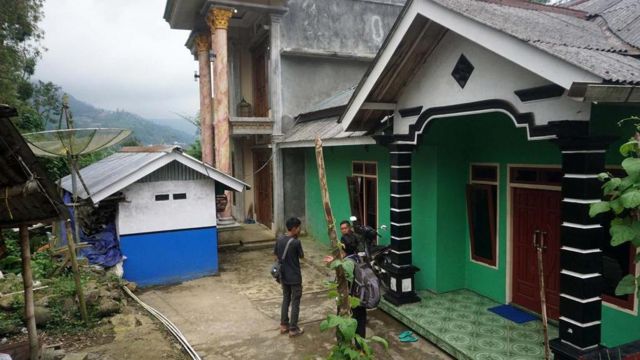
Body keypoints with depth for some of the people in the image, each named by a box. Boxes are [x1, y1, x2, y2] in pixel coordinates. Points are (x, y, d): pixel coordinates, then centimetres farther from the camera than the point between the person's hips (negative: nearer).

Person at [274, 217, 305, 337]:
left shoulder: (279, 239, -2)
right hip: (294, 277, -6)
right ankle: (293, 329, 12)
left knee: (285, 299, 20)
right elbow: (301, 256, -5)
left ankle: (284, 325, 27)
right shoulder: (296, 242, -21)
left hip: (283, 276, 6)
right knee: (295, 302, 6)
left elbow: (276, 256, 6)